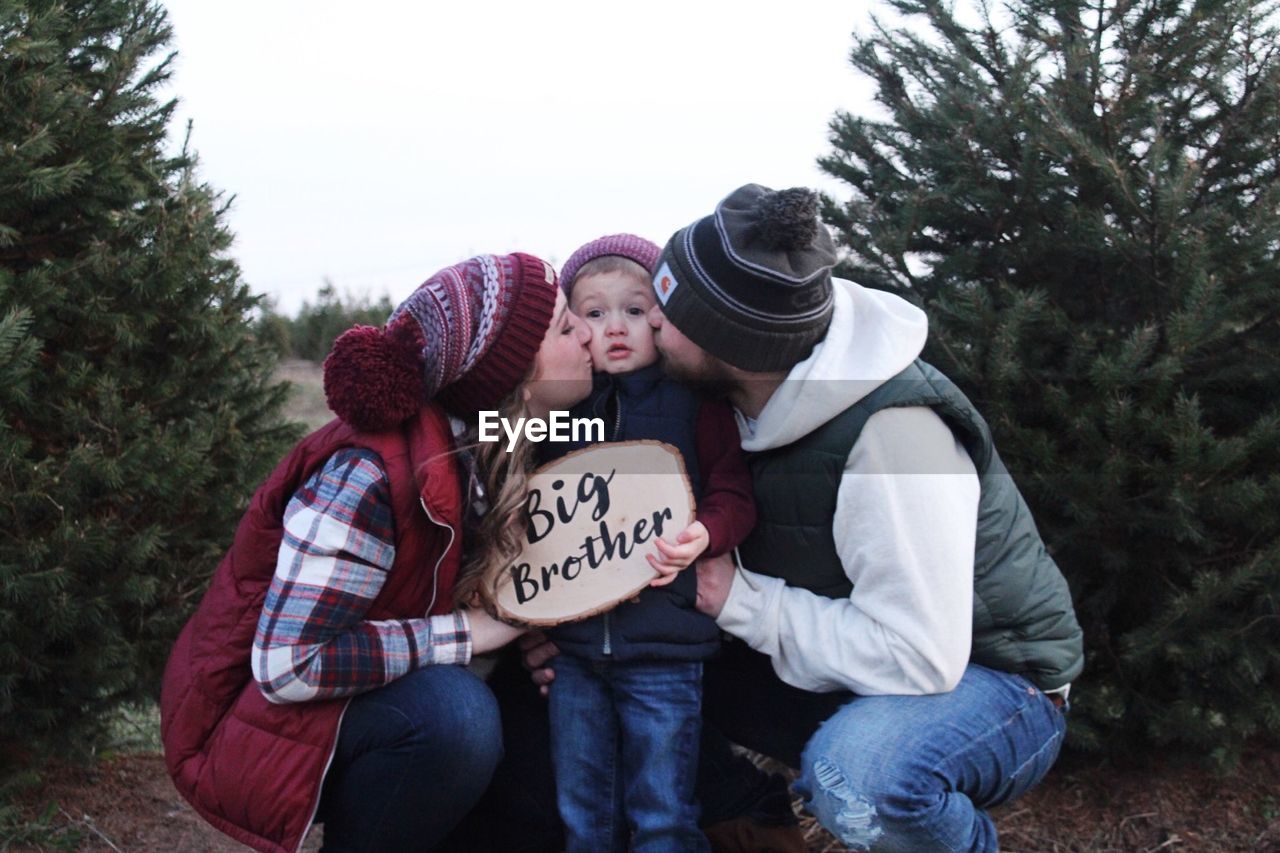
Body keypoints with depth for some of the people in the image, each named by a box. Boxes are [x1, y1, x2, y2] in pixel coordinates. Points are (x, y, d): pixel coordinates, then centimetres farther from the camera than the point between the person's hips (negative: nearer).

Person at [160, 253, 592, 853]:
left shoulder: (484, 454, -4)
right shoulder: (369, 475, -28)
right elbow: (287, 666, -30)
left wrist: (516, 632, -9)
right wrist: (462, 634, -24)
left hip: (356, 699, 8)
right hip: (255, 717, -8)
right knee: (452, 712, -30)